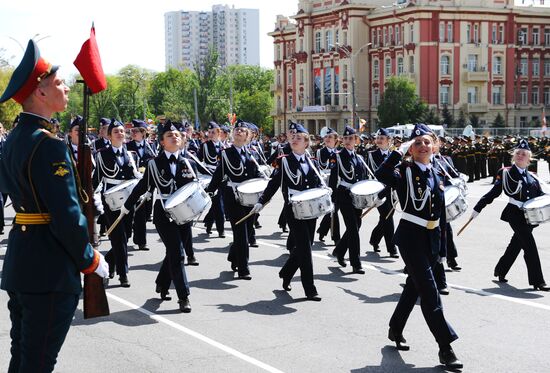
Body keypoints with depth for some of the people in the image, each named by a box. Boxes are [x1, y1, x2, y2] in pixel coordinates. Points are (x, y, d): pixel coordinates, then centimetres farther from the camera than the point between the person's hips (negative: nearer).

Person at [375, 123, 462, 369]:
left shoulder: (436, 176, 10)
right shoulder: (404, 171, -7)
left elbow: (440, 213, 14)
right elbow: (382, 175, -31)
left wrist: (442, 245, 14)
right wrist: (400, 151, -23)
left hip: (431, 239, 7)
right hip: (411, 238, -7)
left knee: (414, 286, 17)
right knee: (429, 291, -9)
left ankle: (395, 330, 36)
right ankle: (445, 348, -6)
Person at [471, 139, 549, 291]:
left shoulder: (532, 178, 12)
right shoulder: (506, 173, -1)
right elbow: (493, 193, -2)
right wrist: (477, 209, -6)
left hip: (529, 216, 6)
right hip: (515, 214, -6)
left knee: (516, 245, 15)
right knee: (530, 245, -12)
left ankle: (500, 271, 34)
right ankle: (538, 281, -8)